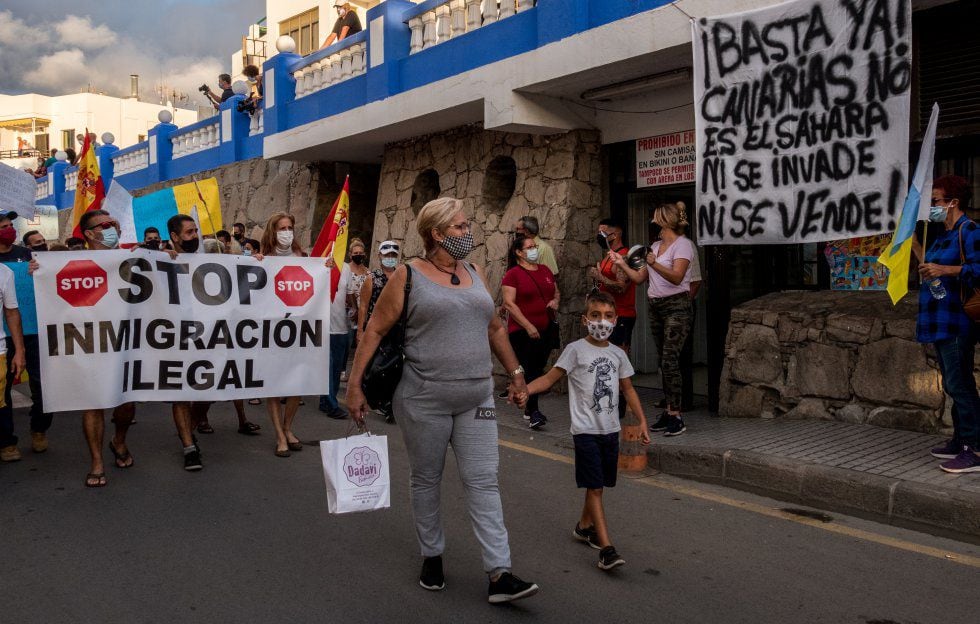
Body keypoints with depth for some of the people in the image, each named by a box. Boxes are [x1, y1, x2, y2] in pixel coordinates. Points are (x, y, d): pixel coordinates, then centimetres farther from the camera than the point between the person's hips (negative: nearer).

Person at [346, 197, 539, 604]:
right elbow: (375, 330, -5)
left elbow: (494, 328, 20)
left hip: (476, 399, 4)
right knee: (426, 481, 11)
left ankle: (499, 574, 1)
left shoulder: (475, 274, 11)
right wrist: (354, 386, -10)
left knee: (483, 482, 0)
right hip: (424, 399, -4)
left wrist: (515, 372, 20)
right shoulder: (408, 276, -5)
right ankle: (432, 556, 30)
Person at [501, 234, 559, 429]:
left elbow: (556, 292, 24)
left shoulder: (545, 270, 12)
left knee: (538, 370, 10)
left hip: (545, 330, 6)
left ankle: (529, 409, 22)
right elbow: (509, 303, -14)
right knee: (529, 371, -10)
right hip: (522, 332, -6)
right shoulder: (513, 274, -8)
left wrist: (555, 300, -1)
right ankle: (533, 413, -7)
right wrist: (528, 326, -19)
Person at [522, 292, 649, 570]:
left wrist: (642, 420, 15)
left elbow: (628, 389, 18)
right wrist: (524, 389, -25)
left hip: (610, 429, 6)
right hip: (586, 429, -5)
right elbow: (550, 378, -9)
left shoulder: (617, 354, 9)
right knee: (595, 487, -8)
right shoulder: (576, 350, -6)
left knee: (598, 484, 14)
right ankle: (606, 548, -10)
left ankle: (584, 526, 37)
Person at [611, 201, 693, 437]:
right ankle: (669, 411, 13)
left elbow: (677, 277, -20)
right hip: (655, 306, 8)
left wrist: (654, 264, -32)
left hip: (676, 307, -8)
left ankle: (675, 415, -12)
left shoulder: (682, 244, -7)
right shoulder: (655, 246, 17)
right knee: (664, 361, 8)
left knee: (670, 360, -14)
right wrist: (622, 264, 8)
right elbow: (639, 278, 17)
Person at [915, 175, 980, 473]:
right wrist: (914, 243, 25)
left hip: (956, 322, -10)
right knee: (954, 385, 14)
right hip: (941, 322, 10)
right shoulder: (944, 235, 19)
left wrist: (944, 269, -25)